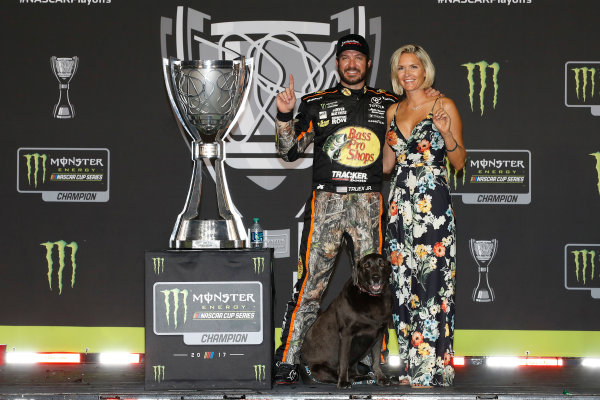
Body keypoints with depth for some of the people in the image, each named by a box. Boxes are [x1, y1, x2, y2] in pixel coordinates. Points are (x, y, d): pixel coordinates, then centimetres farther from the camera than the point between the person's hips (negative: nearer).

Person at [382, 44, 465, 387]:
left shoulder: (444, 106, 0)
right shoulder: (393, 111, 15)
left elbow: (460, 162, -1)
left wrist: (447, 133, -16)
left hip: (434, 205, -5)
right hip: (401, 204, 5)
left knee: (432, 282, -9)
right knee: (404, 284, 4)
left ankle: (432, 370, -5)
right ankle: (412, 365, 10)